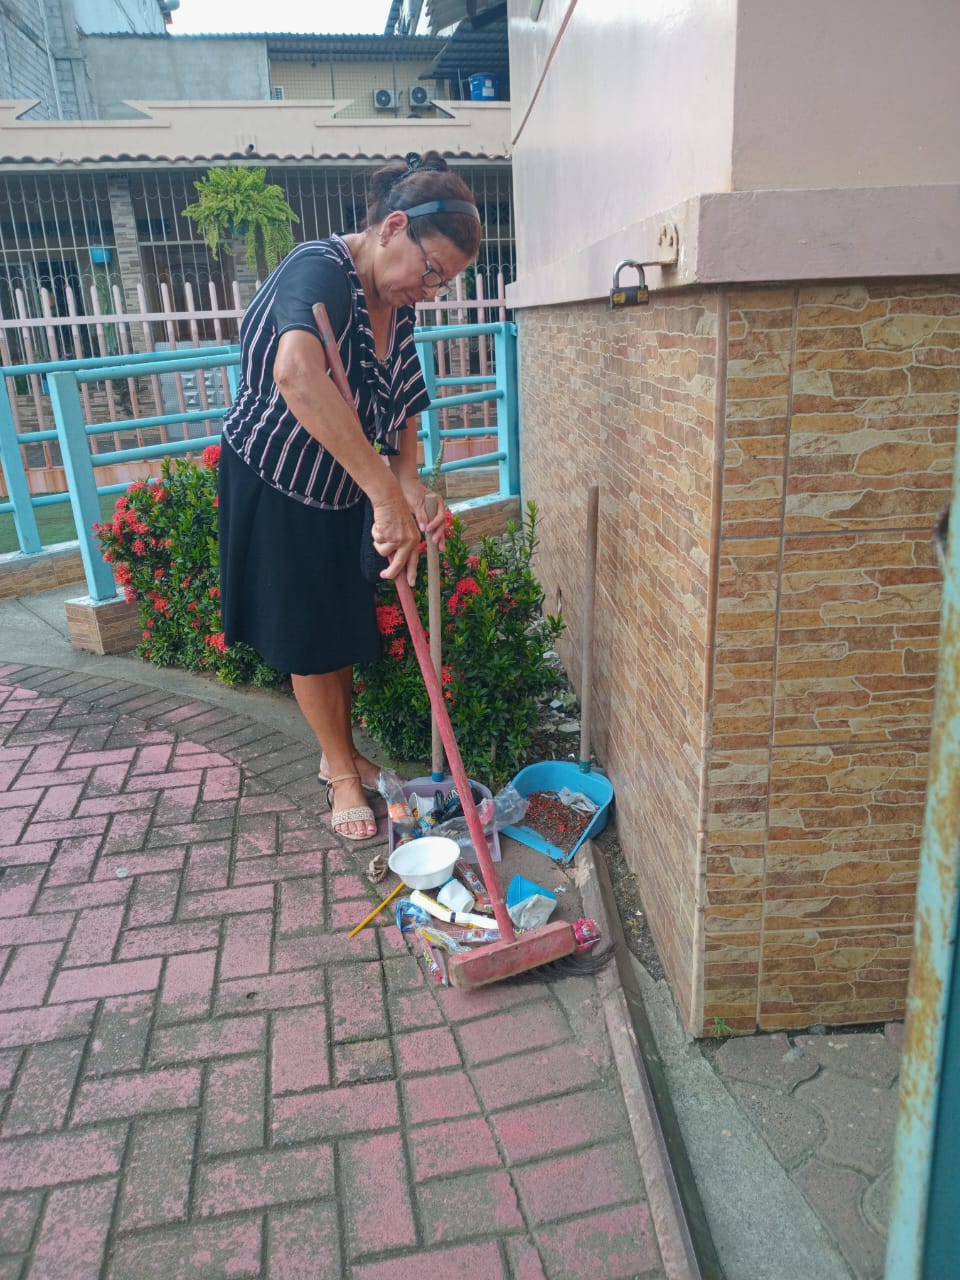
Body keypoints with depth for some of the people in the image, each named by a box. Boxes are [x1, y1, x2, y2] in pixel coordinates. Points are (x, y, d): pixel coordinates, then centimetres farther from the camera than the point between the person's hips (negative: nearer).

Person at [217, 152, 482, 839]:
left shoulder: (396, 307, -2)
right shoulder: (320, 270, -28)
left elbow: (401, 411, 5)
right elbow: (297, 376, -50)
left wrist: (410, 485, -16)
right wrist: (387, 494, -52)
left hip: (345, 495, 8)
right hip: (275, 489, -7)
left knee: (347, 627, 16)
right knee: (308, 636, 5)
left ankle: (342, 753, 36)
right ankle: (341, 773, 24)